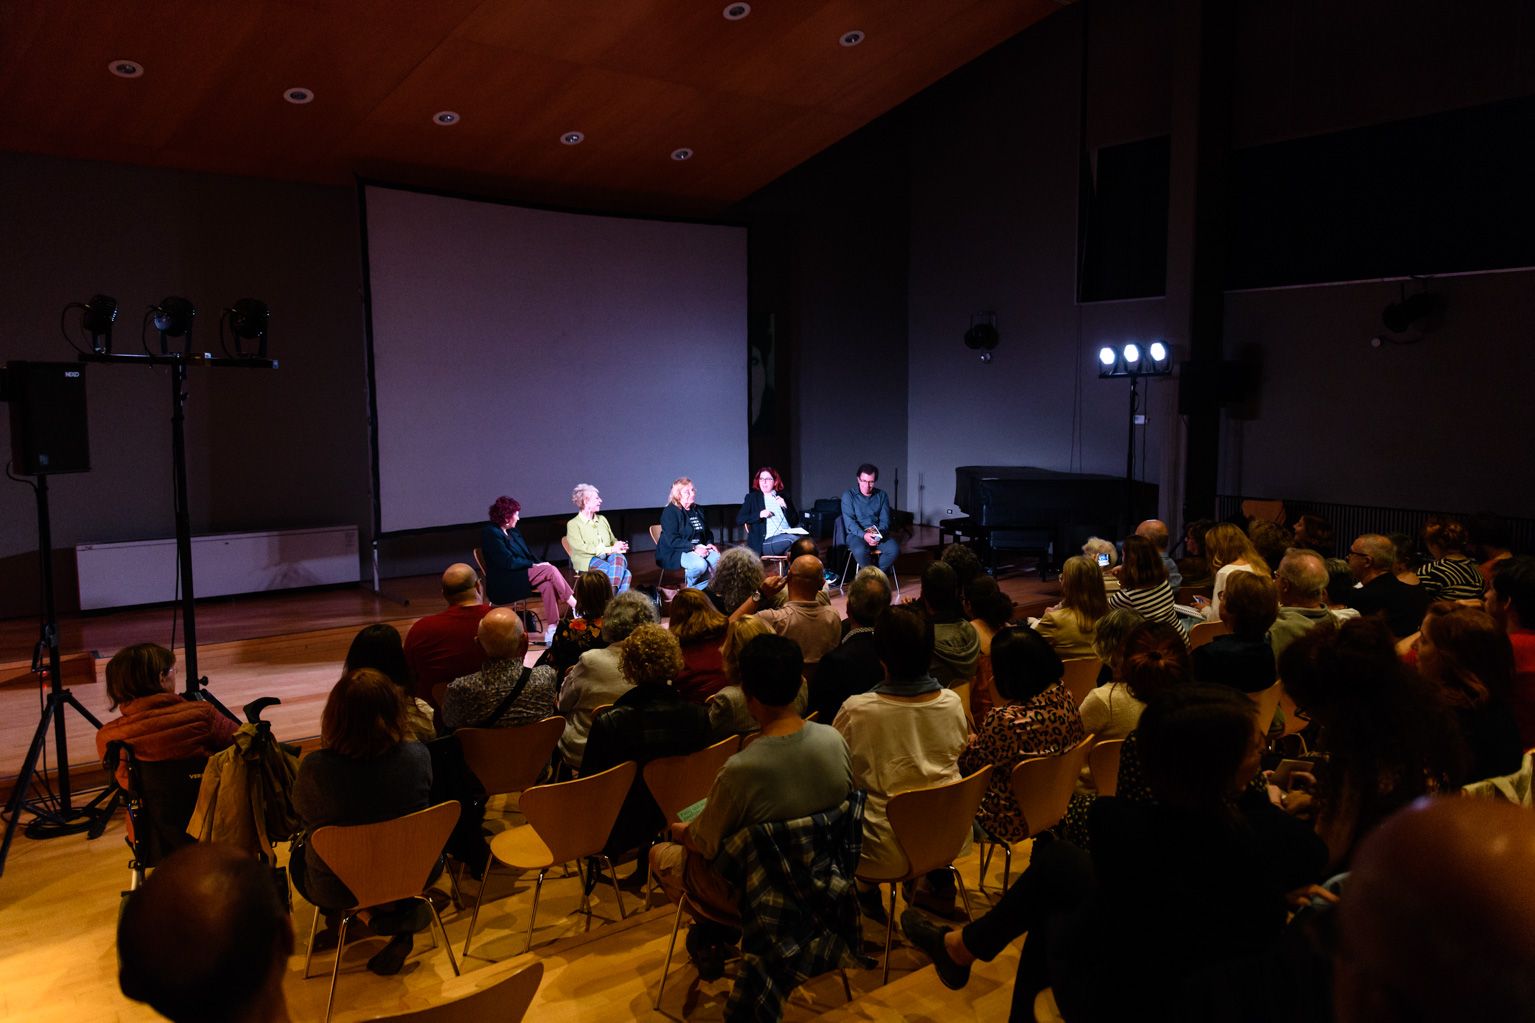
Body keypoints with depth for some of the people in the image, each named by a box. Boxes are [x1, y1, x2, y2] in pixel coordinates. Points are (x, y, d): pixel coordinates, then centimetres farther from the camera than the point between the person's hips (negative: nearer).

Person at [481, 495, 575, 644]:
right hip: (503, 585, -8)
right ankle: (576, 607, -14)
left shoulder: (513, 532, 17)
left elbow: (527, 554, 15)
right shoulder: (490, 533, -11)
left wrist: (539, 564, -5)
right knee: (550, 570, -23)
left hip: (520, 575, 8)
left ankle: (551, 631, -26)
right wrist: (534, 565, -12)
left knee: (547, 584, -23)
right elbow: (509, 563, -18)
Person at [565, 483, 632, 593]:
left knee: (619, 558, -32)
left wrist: (619, 546, -5)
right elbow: (582, 548, -10)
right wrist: (610, 549, -17)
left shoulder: (602, 519, 23)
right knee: (608, 568, -36)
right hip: (588, 560, -4)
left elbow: (613, 540, 22)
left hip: (608, 557, 5)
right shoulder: (573, 524, 3)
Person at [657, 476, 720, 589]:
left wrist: (709, 543, 3)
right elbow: (672, 540, -18)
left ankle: (697, 589, -7)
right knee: (700, 564, -34)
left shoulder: (697, 510, 17)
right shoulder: (670, 512, -9)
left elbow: (707, 532, 27)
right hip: (674, 552, -7)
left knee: (717, 558, -22)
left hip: (698, 548, 7)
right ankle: (689, 587, -1)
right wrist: (693, 548, -25)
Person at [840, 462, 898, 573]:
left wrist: (878, 534, -18)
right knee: (860, 551, -36)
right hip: (856, 534, -3)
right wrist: (864, 535, -26)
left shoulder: (881, 495, 9)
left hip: (878, 534, 3)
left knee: (894, 549, -27)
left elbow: (885, 520, 4)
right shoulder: (848, 495, 0)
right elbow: (849, 521, -9)